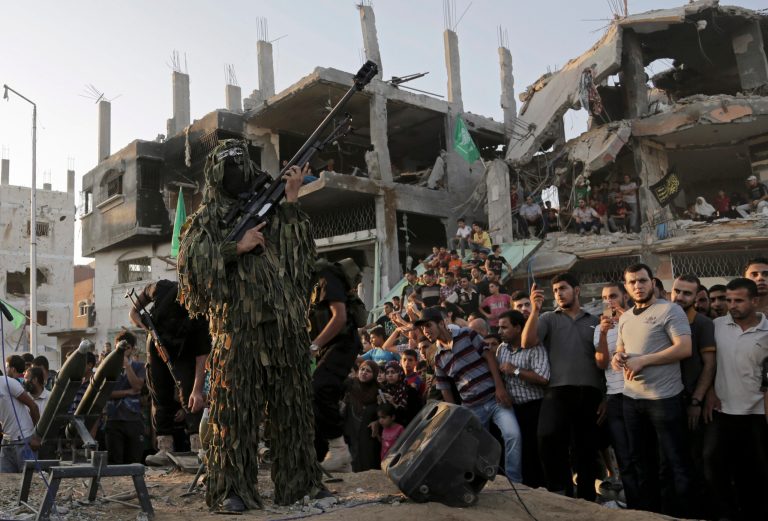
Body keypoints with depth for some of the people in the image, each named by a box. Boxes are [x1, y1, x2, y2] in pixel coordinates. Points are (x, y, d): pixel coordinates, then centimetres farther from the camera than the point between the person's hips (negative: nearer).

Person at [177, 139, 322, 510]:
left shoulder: (270, 208, 18)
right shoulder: (207, 218, 10)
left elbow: (300, 248, 5)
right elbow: (191, 262, -4)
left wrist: (291, 202, -3)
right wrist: (236, 247, -11)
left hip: (285, 326, 3)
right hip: (236, 328, -3)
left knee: (293, 403, 6)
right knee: (235, 406, -3)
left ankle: (299, 480, 16)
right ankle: (232, 488, 5)